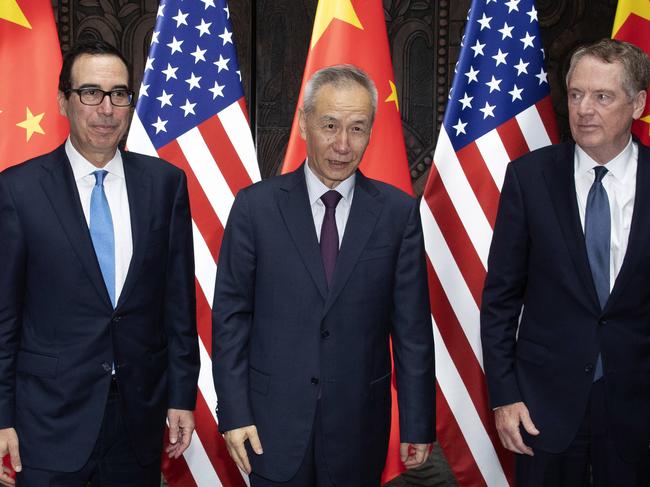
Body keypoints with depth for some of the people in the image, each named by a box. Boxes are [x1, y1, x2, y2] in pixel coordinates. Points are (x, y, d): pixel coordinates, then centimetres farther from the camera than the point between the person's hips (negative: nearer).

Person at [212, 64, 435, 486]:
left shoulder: (398, 211, -2)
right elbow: (231, 314, -1)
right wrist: (234, 413, -4)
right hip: (274, 422, 0)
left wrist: (419, 422, 0)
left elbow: (412, 324, -1)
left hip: (360, 424, 1)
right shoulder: (256, 205, -3)